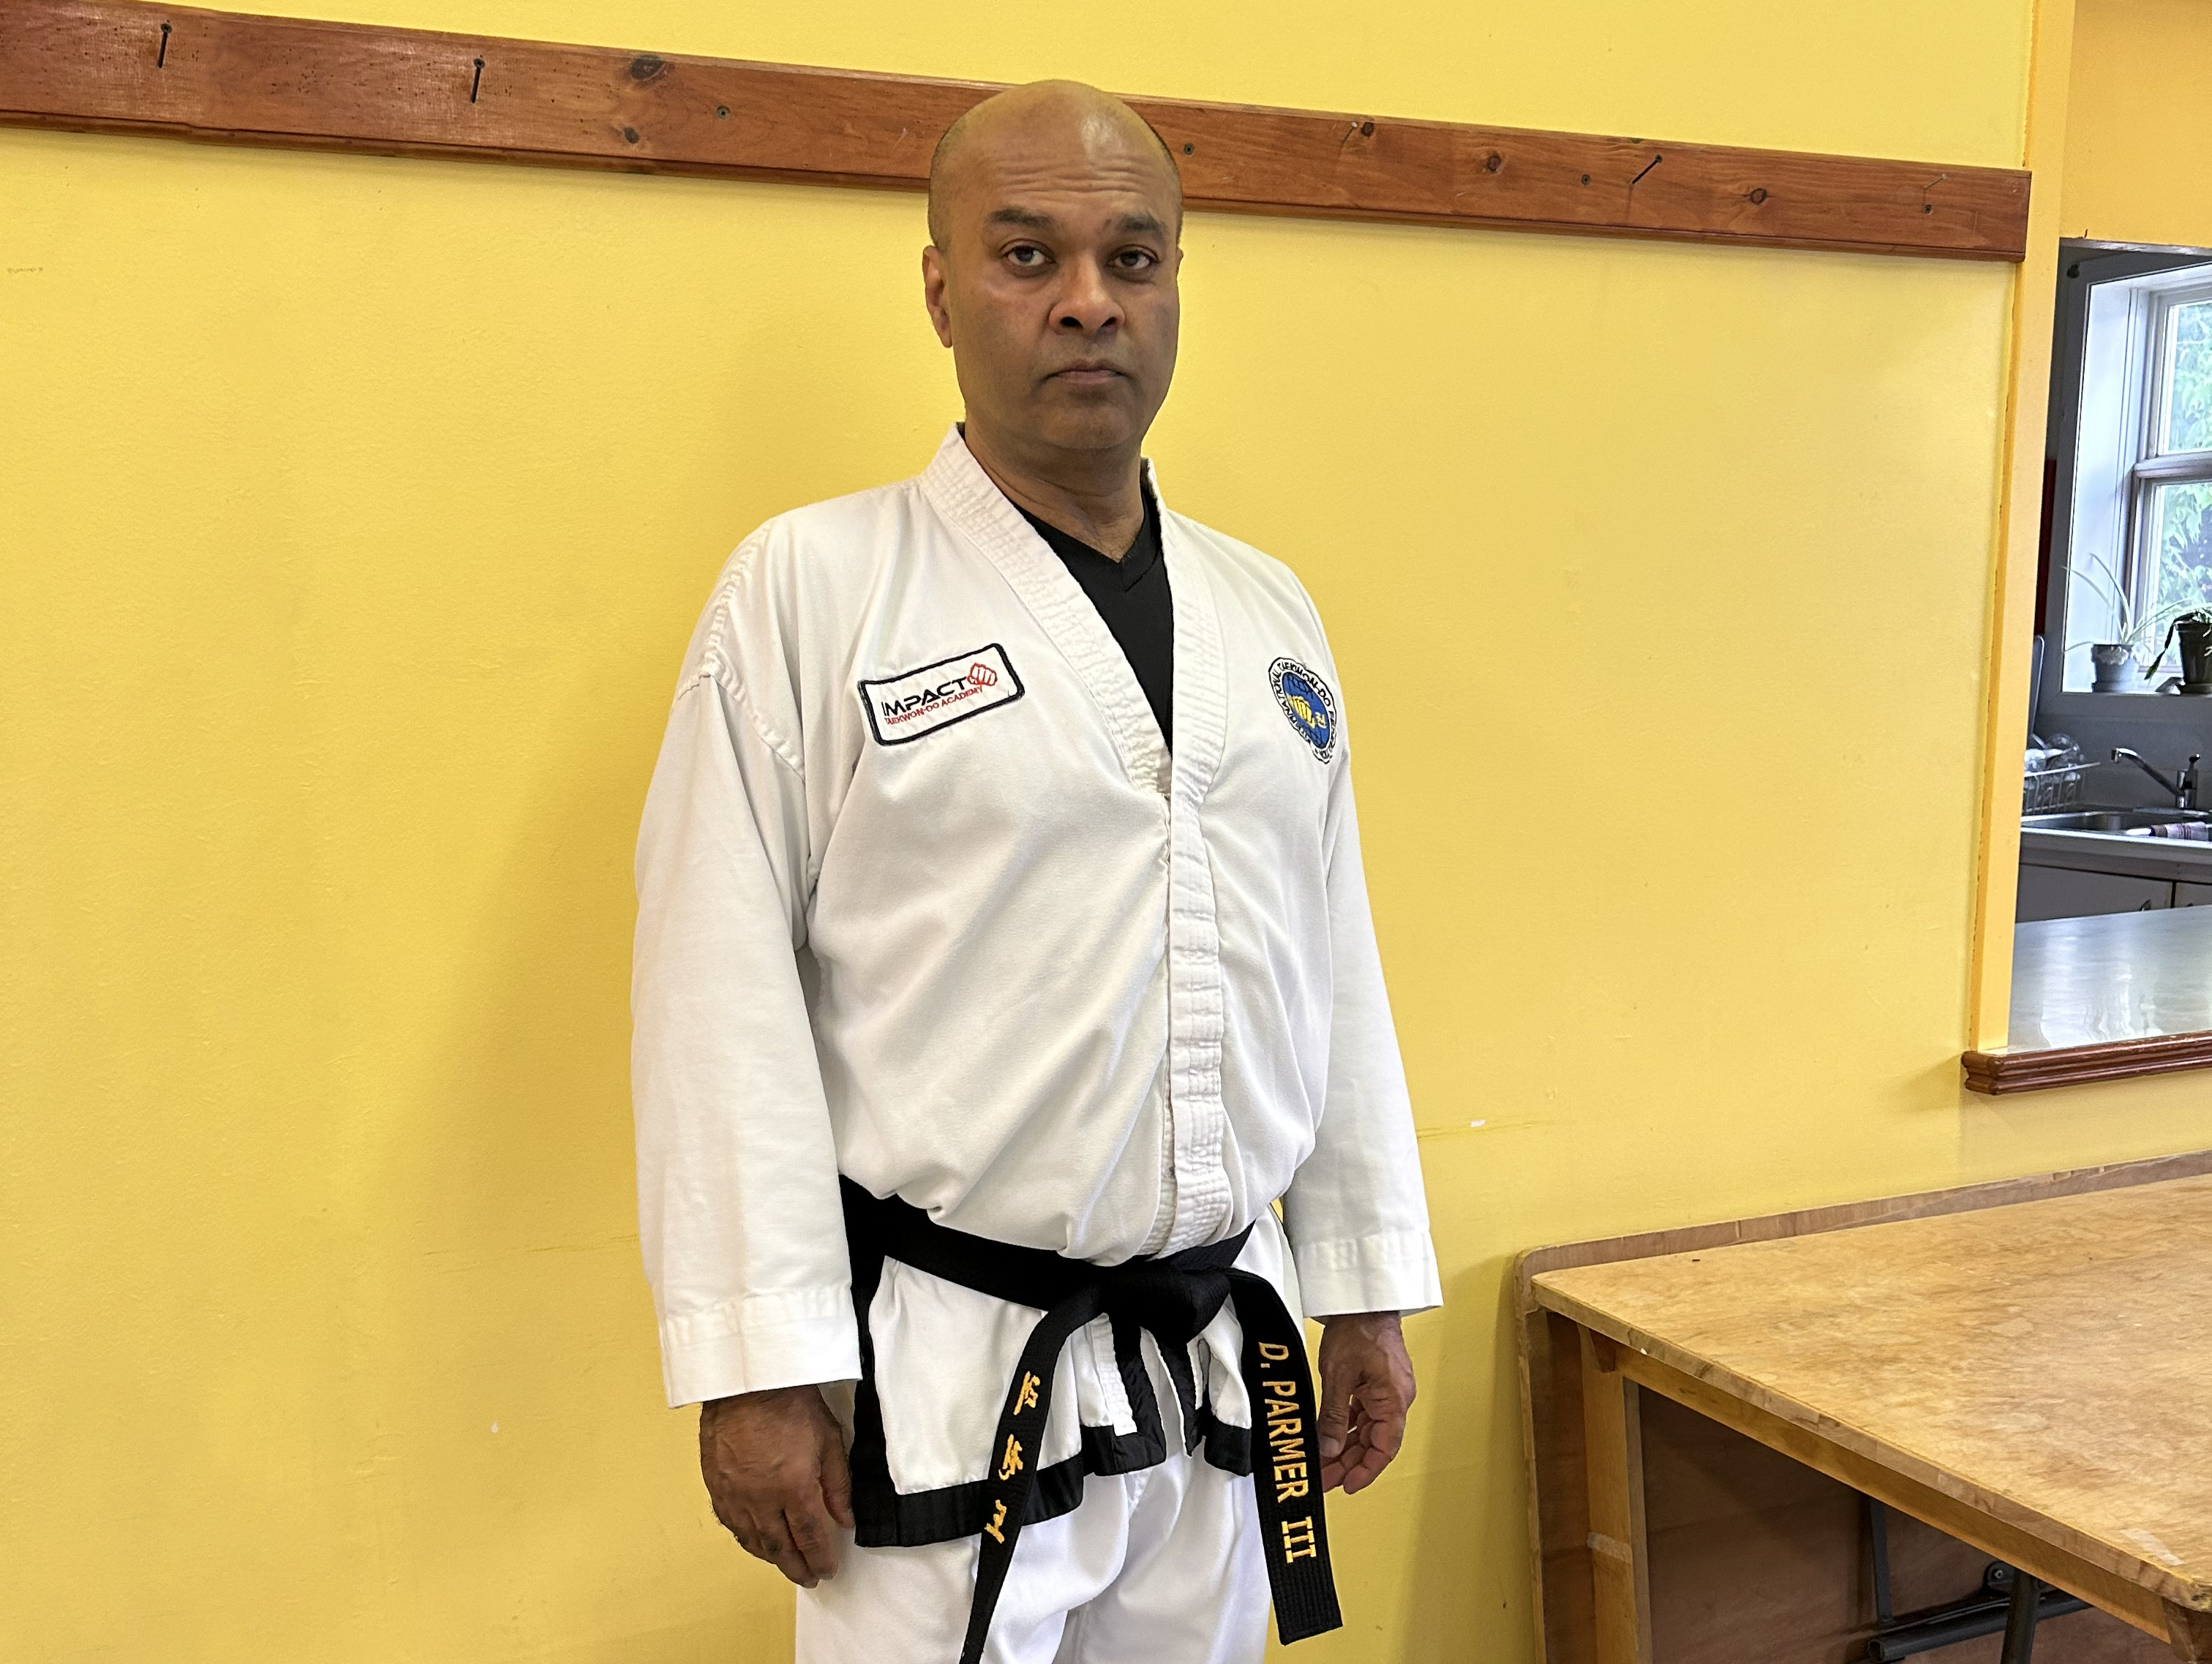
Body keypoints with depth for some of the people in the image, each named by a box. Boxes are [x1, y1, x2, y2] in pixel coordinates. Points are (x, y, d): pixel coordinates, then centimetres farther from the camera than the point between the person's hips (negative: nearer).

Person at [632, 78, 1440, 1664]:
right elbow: (725, 999, -11)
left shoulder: (1267, 612, 8)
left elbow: (1334, 969, 11)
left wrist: (1368, 1289, 11)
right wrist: (761, 1367, -13)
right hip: (947, 1374, -5)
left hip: (1223, 1356, 5)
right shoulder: (810, 590, -8)